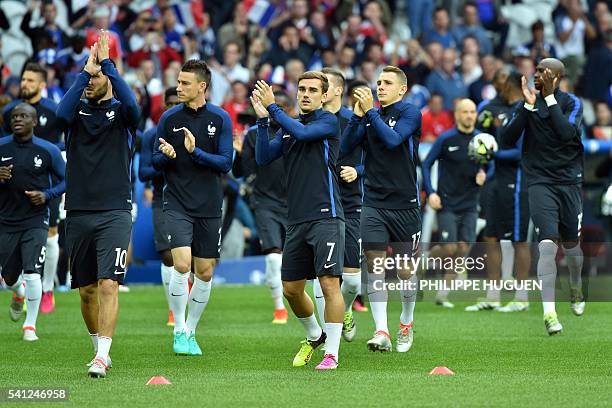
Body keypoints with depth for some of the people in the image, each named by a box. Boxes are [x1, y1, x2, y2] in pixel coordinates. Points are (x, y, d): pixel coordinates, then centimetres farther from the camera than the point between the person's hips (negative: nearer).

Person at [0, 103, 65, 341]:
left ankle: (30, 325, 2)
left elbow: (66, 180, 4)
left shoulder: (48, 151, -4)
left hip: (35, 221, -2)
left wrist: (46, 195, -13)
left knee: (32, 273, -14)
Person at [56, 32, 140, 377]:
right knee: (87, 290, 9)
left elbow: (132, 105, -21)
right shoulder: (79, 111, 9)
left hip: (114, 213, -3)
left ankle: (101, 357, -18)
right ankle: (100, 347, 26)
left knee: (108, 285, -15)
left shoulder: (120, 112, 3)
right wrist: (85, 71, -14)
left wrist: (106, 62, -18)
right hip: (78, 214, 3)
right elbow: (62, 114, -14)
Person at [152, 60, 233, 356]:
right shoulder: (169, 118, 1)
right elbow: (156, 162, 7)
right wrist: (166, 155, -15)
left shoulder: (220, 119, -1)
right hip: (177, 205, -1)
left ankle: (191, 332, 21)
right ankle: (179, 332, -5)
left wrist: (196, 152, -19)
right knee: (182, 264, -17)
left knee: (205, 272, 5)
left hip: (209, 207, 1)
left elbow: (225, 163, -5)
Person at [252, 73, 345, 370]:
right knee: (291, 289, 11)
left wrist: (272, 107, -12)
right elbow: (263, 158, 6)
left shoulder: (328, 121, -2)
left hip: (325, 216, -7)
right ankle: (314, 336, 34)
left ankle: (331, 353, -8)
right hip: (296, 220, 7)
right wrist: (263, 120, -5)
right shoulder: (288, 126, 15)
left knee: (329, 283, -12)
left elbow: (302, 132, -20)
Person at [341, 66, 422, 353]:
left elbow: (392, 140, -21)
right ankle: (382, 332, -15)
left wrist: (370, 111, -19)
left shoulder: (410, 114, -5)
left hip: (404, 204, -3)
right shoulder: (370, 115, 9)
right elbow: (345, 147, 2)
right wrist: (357, 115, -9)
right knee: (374, 264, -11)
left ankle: (406, 323, 31)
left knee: (405, 270, 7)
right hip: (374, 204, 3)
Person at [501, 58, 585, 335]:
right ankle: (549, 312, -19)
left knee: (571, 244, 14)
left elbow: (567, 134, -21)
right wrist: (529, 106, -15)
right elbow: (507, 140, -7)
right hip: (540, 183, -1)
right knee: (548, 244, -17)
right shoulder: (528, 105, 3)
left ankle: (576, 289, 45)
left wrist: (550, 98, -19)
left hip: (569, 182, 1)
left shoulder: (572, 104, -2)